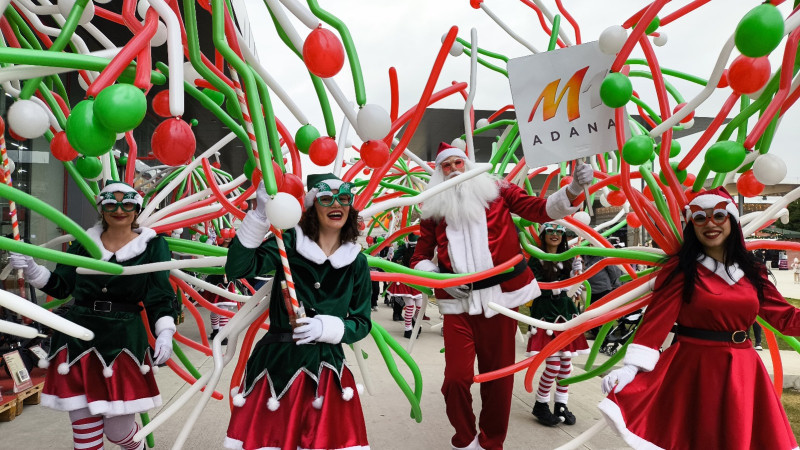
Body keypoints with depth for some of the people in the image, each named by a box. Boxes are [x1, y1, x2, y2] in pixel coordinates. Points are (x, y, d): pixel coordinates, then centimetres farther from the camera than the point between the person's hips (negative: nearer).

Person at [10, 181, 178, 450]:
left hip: (125, 340, -2)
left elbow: (160, 297, -3)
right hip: (78, 337, 3)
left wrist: (165, 334, -14)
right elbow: (59, 286, 12)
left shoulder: (152, 245, -2)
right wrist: (31, 270, -5)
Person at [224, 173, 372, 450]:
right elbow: (237, 269, -20)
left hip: (325, 368, 2)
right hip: (276, 363, -1)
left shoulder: (357, 263, 2)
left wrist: (326, 327, -13)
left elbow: (362, 323, 5)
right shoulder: (289, 243, -5)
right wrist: (261, 216, -28)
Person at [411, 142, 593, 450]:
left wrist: (573, 189, -16)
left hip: (500, 296, 0)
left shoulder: (495, 191, 8)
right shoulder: (434, 209, 10)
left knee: (498, 375, 6)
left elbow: (541, 210, 0)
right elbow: (418, 259, 14)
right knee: (456, 377, -9)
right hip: (456, 301, 0)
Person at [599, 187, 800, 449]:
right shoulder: (680, 268, -10)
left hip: (742, 370, 4)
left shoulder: (751, 270, 6)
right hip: (692, 368, -4)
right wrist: (632, 366, -28)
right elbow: (658, 319, -18)